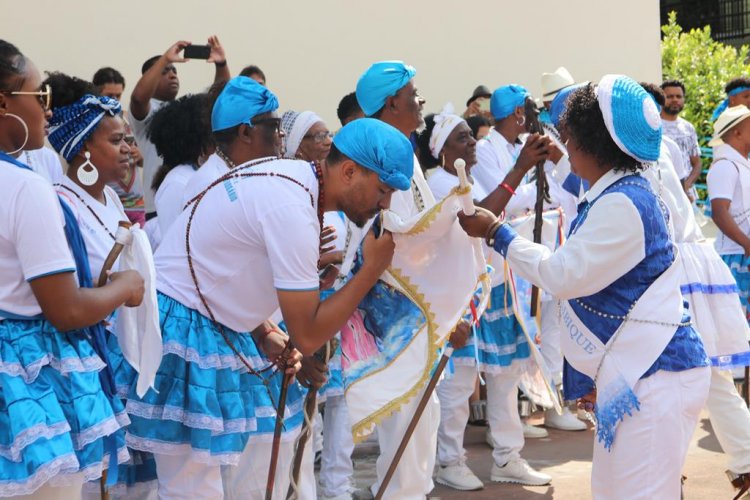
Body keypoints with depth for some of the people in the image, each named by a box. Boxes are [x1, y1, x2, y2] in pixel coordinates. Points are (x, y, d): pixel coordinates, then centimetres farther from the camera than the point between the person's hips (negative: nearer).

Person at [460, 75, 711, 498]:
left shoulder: (621, 204, -20)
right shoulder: (624, 194, 14)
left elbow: (562, 274, -16)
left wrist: (496, 232, -6)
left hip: (655, 377, -11)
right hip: (634, 372, 11)